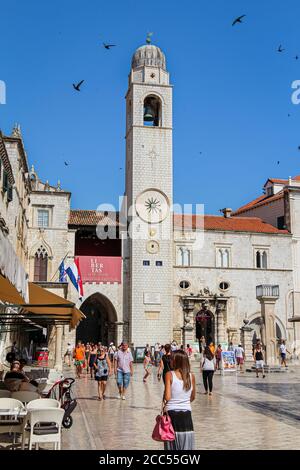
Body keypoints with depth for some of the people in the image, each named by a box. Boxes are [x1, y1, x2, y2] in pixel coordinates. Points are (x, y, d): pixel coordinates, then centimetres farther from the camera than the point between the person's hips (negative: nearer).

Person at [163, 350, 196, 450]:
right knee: (187, 446, 8)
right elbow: (193, 397, 11)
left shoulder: (169, 375, -10)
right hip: (186, 414, 2)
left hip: (172, 413, -2)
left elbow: (167, 397, -15)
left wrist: (164, 401, 6)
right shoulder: (191, 376, 0)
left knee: (172, 446, 8)